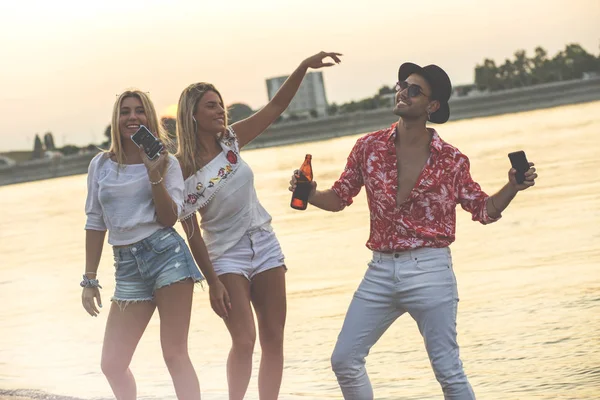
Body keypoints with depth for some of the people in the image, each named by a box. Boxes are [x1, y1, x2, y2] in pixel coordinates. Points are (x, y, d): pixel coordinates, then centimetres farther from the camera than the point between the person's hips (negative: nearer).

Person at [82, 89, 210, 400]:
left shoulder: (166, 163, 2)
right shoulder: (101, 165, 9)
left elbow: (169, 218, -6)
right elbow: (95, 223, 14)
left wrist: (155, 177, -17)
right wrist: (90, 280, 12)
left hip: (167, 254, -4)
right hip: (127, 266, 4)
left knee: (175, 354, -6)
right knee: (112, 364, -1)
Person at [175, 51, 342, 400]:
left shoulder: (231, 141, 0)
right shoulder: (183, 168, -13)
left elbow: (276, 106, -1)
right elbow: (192, 231, -11)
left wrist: (305, 67, -14)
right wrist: (211, 283, -12)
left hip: (265, 246, 5)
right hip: (227, 256, -5)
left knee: (274, 341, 3)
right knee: (244, 341, -16)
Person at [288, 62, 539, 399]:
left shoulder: (451, 161, -2)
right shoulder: (370, 147, 4)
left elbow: (484, 210, 7)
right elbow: (340, 198, 12)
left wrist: (513, 187, -9)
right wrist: (309, 194, -7)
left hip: (430, 271, -4)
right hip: (380, 271, 4)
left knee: (448, 371, -3)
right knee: (345, 360, 5)